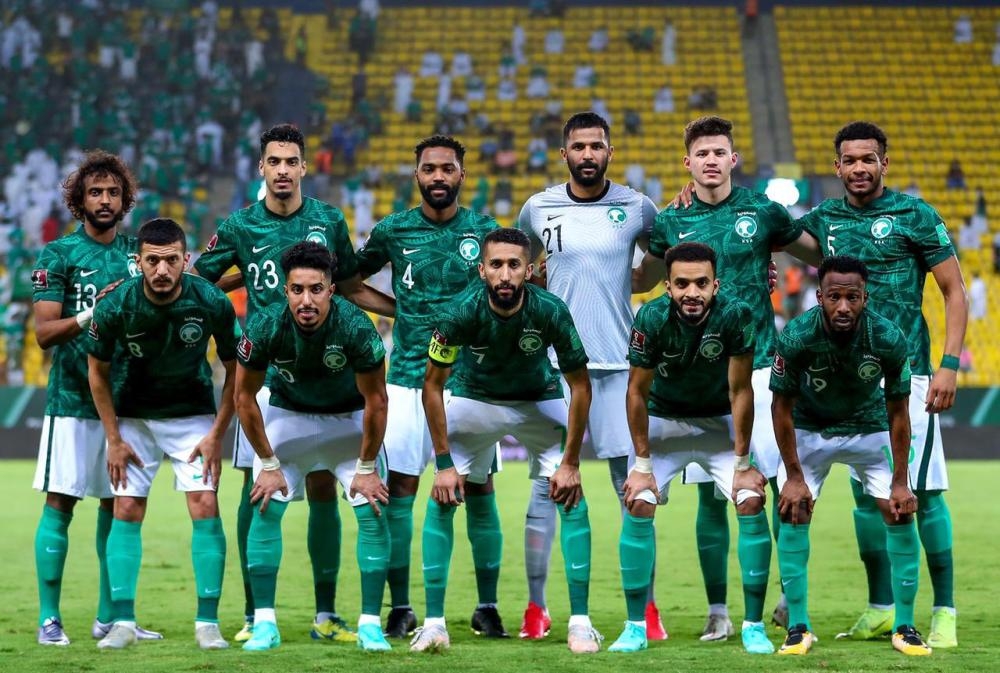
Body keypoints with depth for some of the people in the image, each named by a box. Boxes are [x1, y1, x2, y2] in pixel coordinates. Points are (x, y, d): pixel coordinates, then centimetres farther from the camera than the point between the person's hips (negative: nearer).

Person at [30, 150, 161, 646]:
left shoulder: (138, 252, 12)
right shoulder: (59, 255, -3)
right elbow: (44, 333, -9)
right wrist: (92, 313, -23)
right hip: (72, 400, -5)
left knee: (116, 504, 7)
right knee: (60, 502, -4)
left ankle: (109, 616, 14)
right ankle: (49, 617, -1)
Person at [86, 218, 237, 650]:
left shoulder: (212, 303, -21)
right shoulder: (115, 307, -21)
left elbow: (234, 369, -6)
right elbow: (97, 371, -5)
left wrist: (217, 435, -10)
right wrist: (114, 440, -5)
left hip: (194, 414, 0)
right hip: (133, 416, 1)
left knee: (205, 508, -11)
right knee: (126, 512, -5)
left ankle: (207, 623, -6)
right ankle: (123, 622, 1)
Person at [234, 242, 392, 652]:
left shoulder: (356, 327, -32)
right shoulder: (266, 327, -28)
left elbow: (375, 401, -18)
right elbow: (245, 397, -12)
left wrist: (366, 468, -13)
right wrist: (268, 463, -10)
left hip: (350, 417, -1)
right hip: (289, 413, 1)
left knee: (373, 510, -12)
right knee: (265, 507, -12)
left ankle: (370, 624, -3)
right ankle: (264, 623, -4)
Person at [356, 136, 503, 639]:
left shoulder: (483, 231, 5)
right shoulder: (393, 230, 4)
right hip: (408, 376, 0)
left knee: (480, 488, 0)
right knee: (399, 487, -3)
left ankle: (488, 607, 9)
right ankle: (399, 607, 5)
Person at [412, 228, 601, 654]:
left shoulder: (551, 311, -28)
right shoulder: (461, 313, -29)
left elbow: (580, 386, -15)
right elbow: (432, 386, -16)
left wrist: (570, 462, -16)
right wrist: (444, 463, -18)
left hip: (539, 401, 0)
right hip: (474, 398, 0)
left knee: (572, 497, -12)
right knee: (441, 498, -11)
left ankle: (580, 621, -6)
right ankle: (434, 622, -4)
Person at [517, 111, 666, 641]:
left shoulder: (636, 209, 2)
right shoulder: (538, 209, 4)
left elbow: (662, 258, 21)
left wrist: (626, 287, 7)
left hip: (617, 364, 0)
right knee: (546, 488, 1)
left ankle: (647, 607, 5)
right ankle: (536, 606, 7)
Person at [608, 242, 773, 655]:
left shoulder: (735, 315, -27)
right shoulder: (652, 319, -26)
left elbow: (740, 391, -19)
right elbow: (637, 392, -15)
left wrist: (742, 464, -16)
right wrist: (642, 464, -13)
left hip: (720, 421, 0)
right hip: (663, 420, 0)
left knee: (752, 502, -15)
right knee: (638, 504, -15)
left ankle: (754, 626, -5)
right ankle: (636, 626, -4)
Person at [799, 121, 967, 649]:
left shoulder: (915, 216, -2)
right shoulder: (824, 220, 10)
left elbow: (955, 292, -1)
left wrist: (949, 365, -11)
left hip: (905, 373, -5)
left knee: (922, 492, -6)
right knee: (865, 494, 7)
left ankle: (944, 611, 0)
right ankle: (881, 608, 16)